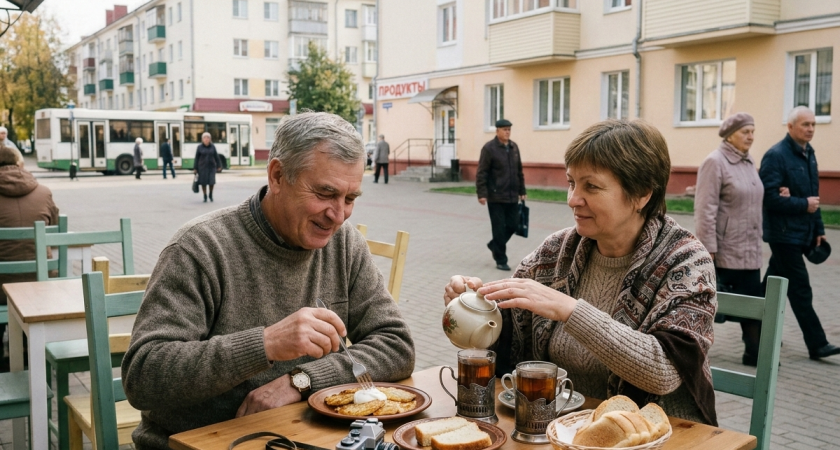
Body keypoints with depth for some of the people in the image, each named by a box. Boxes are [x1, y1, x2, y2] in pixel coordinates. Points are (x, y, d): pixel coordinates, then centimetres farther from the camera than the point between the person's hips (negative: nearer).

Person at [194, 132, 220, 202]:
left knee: (212, 181, -6)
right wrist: (195, 169, -3)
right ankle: (205, 197, 15)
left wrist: (219, 166, 4)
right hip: (202, 167, -1)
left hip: (211, 166, 1)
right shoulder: (199, 147, -4)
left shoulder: (212, 146, 0)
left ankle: (211, 195, 19)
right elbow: (196, 158, -2)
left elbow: (216, 156, 5)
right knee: (203, 182, 0)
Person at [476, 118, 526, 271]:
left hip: (512, 196, 6)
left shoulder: (514, 147, 10)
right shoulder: (489, 148, -9)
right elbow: (481, 173, -12)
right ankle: (501, 260, 10)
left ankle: (494, 245, 33)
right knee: (499, 228, -1)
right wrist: (481, 194, -17)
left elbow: (519, 171, 16)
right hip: (495, 197, -6)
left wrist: (522, 191, 14)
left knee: (513, 224, 8)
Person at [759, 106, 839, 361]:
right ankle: (817, 344, 3)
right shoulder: (776, 155, -15)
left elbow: (812, 195, 19)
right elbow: (769, 196, -22)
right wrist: (803, 205, -17)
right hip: (784, 233, -8)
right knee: (800, 289, -3)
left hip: (802, 233, 8)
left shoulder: (808, 154, 13)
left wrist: (818, 229, 16)